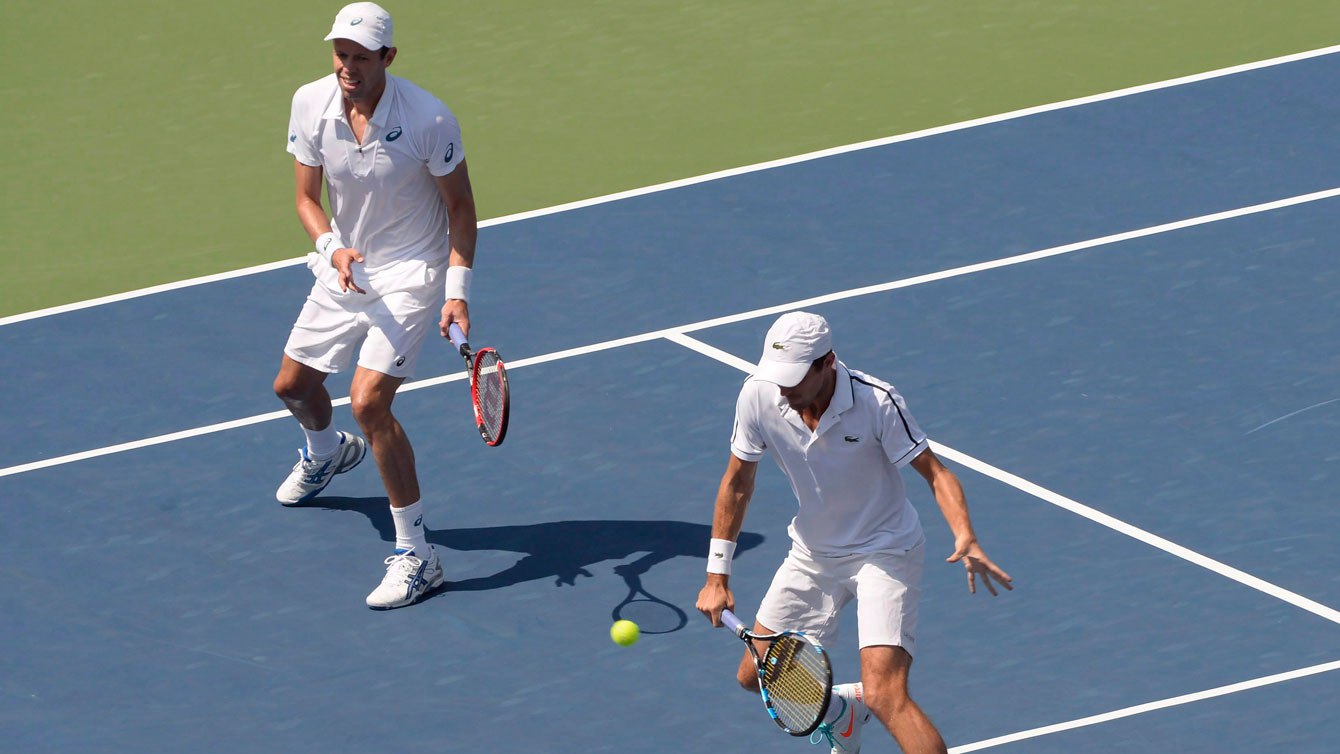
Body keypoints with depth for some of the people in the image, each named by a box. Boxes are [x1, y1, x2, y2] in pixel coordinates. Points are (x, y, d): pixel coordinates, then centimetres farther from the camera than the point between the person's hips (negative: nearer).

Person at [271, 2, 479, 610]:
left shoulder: (429, 119, -24)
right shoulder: (311, 104, -13)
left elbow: (460, 206, -11)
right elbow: (307, 198, -3)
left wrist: (458, 290, -19)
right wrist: (334, 249, -23)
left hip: (411, 277, -6)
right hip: (344, 268, 6)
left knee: (369, 403, -21)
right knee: (292, 385, 22)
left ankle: (415, 555, -12)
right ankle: (326, 452, 61)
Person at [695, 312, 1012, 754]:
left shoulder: (877, 402, -27)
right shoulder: (759, 397, -16)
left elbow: (935, 473, -20)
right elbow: (737, 484, -2)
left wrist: (966, 540, -38)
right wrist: (717, 576, -2)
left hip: (885, 551, -5)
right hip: (812, 554, 5)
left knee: (884, 696, -21)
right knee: (755, 677, 13)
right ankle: (841, 710, 44)